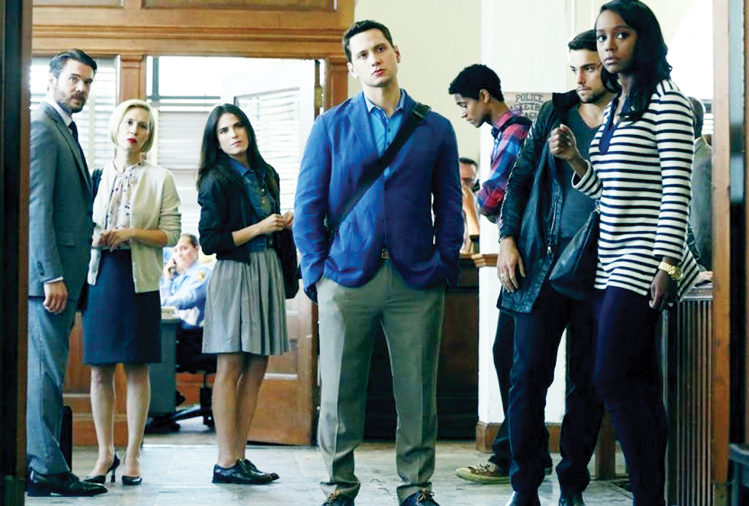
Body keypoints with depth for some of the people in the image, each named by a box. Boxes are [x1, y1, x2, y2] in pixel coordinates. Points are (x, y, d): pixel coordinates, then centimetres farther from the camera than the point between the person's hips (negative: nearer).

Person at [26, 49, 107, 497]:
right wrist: (53, 275, -21)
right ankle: (47, 469, -4)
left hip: (62, 273, 10)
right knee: (47, 371, -7)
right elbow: (36, 207, -17)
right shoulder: (41, 127, -10)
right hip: (47, 271, -10)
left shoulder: (64, 130, 21)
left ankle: (38, 466, 13)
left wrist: (67, 276, 15)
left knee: (45, 372, 10)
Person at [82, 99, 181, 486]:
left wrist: (131, 233, -14)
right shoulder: (97, 175, 10)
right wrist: (94, 238, -6)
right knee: (100, 369, 2)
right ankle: (105, 454, 11)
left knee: (137, 369, 0)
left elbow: (171, 234, -1)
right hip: (100, 275, 2)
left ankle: (132, 455, 7)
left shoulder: (159, 178, 4)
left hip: (139, 279, -2)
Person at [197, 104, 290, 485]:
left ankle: (240, 456, 8)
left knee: (256, 368, 4)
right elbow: (209, 241, -12)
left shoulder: (266, 176, 15)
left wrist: (283, 223, 5)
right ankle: (226, 463, -6)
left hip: (267, 272, 7)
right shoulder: (217, 182, -6)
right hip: (235, 272, -7)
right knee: (231, 368, -7)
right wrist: (259, 228, -13)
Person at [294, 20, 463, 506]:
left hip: (417, 283, 1)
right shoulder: (331, 126, 8)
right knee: (340, 392, 2)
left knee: (417, 392, 3)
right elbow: (308, 204, 6)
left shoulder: (436, 129, 11)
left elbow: (449, 207, 11)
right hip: (347, 278, 0)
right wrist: (316, 270, -2)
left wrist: (446, 267, 0)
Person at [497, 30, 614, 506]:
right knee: (530, 373, -1)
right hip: (543, 258, 1)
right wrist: (508, 239, 2)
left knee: (589, 380, 4)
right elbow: (521, 177, 11)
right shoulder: (556, 112, 9)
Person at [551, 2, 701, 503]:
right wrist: (574, 159, 6)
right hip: (612, 265, 8)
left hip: (642, 262, -8)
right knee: (639, 388, 6)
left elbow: (676, 189, -13)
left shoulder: (666, 102, -6)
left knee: (615, 380, -14)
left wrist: (667, 264, -19)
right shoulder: (614, 109, 19)